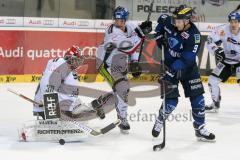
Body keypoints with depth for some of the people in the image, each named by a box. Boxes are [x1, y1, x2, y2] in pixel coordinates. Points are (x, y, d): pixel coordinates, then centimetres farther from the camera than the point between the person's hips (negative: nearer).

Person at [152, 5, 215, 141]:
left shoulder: (194, 36, -26)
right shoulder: (169, 22, -15)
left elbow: (185, 60, -31)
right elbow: (161, 19, 12)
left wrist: (170, 73, -36)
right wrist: (159, 36, 1)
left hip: (188, 68, -1)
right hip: (170, 65, 1)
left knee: (197, 97, -2)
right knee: (171, 100, -8)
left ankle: (200, 128, 11)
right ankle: (160, 121, 18)